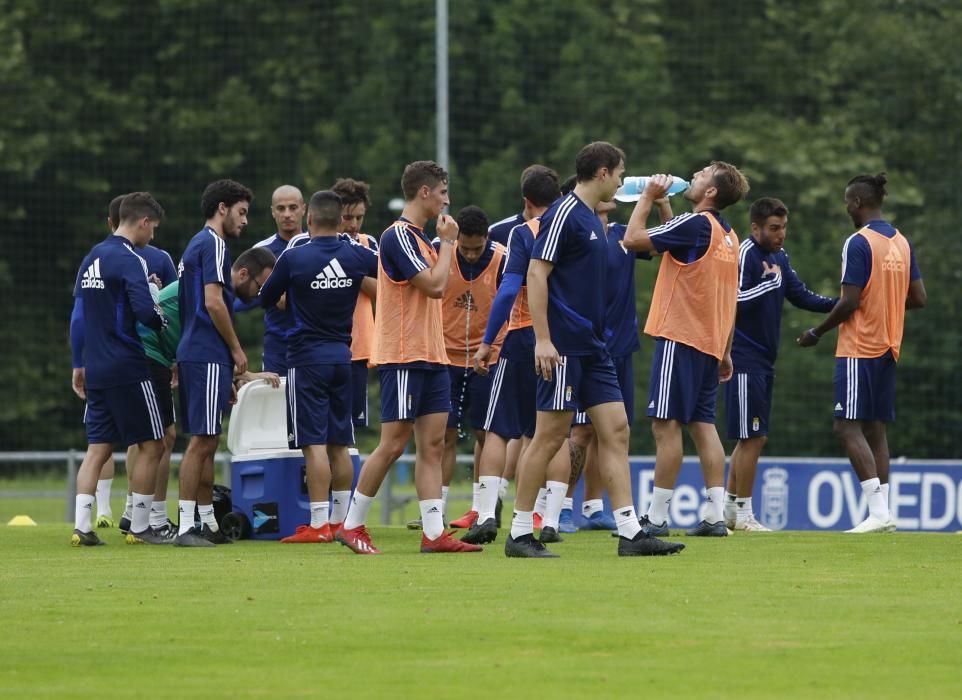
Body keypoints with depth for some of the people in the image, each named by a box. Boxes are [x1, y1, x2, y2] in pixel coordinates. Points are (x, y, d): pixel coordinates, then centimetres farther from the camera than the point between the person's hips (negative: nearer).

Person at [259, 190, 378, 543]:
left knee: (314, 443, -7)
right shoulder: (356, 256, 1)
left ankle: (319, 523, -10)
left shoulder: (293, 258, -10)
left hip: (307, 358, -5)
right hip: (342, 355, 5)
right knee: (339, 444, 10)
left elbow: (266, 299, 4)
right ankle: (341, 520, 13)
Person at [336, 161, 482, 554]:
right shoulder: (398, 236, -13)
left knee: (432, 444, 3)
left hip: (430, 358, 9)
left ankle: (434, 533, 1)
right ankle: (352, 525, 3)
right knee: (393, 444, -6)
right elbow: (435, 285, -19)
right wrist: (447, 243, -9)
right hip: (403, 358, -9)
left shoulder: (418, 237, 17)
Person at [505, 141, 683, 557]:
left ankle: (629, 532, 1)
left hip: (593, 348, 9)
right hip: (563, 347, -9)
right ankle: (519, 535, 2)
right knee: (549, 437, -5)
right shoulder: (564, 214, -11)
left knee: (616, 432, 3)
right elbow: (536, 275, -17)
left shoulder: (592, 219, 17)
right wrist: (542, 339, -22)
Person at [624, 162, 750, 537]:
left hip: (679, 338, -9)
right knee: (702, 425, 9)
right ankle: (715, 516, 3)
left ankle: (656, 517, -7)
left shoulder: (694, 224, -13)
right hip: (710, 343, 9)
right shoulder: (728, 236, 14)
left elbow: (633, 239, -14)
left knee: (666, 425, -7)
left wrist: (648, 197, -1)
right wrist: (725, 351, 24)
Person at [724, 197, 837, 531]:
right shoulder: (746, 254, -14)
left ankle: (729, 508, 21)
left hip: (765, 359, 9)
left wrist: (837, 304, 1)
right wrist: (769, 281, -22)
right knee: (752, 437, -7)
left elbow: (801, 296, 13)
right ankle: (743, 514, -1)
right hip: (744, 358, -9)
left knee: (752, 437, 13)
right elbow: (735, 301, -23)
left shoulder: (779, 256, 13)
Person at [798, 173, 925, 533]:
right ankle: (883, 513, 8)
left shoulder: (859, 243, -14)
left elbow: (850, 302, -18)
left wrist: (816, 333, -5)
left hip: (859, 349, -8)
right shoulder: (902, 243, 10)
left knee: (848, 426, -8)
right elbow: (918, 297, 12)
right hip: (888, 348, 8)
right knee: (875, 428, 11)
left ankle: (878, 512, -18)